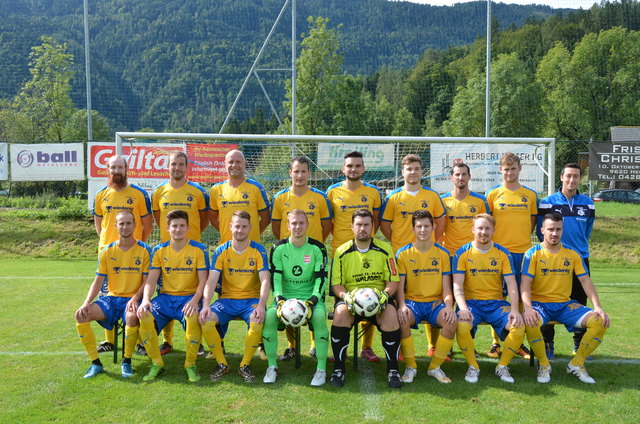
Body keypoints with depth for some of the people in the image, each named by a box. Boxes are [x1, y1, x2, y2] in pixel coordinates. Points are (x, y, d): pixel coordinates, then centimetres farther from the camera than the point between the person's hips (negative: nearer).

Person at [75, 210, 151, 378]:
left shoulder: (144, 250, -2)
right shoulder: (107, 251, 7)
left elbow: (147, 281, -3)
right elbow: (98, 281, 6)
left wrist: (135, 298, -20)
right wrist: (87, 303, -10)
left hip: (133, 298, -4)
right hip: (112, 298, 4)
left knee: (132, 317, -37)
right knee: (81, 314, -20)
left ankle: (127, 361, -13)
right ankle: (95, 363, -8)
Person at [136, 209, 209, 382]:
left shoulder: (198, 249, -2)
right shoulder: (159, 250, 7)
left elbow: (203, 280, -6)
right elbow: (151, 279, 2)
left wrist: (195, 300, -24)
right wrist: (146, 299, -18)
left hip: (189, 296, -3)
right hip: (166, 297, 3)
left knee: (193, 318, -36)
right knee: (145, 316, -26)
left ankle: (191, 364, -13)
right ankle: (157, 363, -6)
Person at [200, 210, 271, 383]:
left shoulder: (258, 250, -3)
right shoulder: (221, 251, 1)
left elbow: (265, 280, -10)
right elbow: (211, 280, -6)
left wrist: (261, 305, -26)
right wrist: (206, 305, -23)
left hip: (251, 299, -2)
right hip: (227, 299, 2)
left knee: (258, 322, -33)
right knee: (206, 319, -25)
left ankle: (245, 365, -8)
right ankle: (222, 364, -4)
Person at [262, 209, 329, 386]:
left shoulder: (317, 248, -1)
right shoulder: (278, 248, 2)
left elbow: (321, 278, -4)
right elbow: (275, 277, -2)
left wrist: (312, 301, -19)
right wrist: (279, 300, -19)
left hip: (310, 296, -1)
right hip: (285, 296, 1)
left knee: (320, 316, -33)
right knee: (269, 316, -28)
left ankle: (321, 368, -18)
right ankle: (272, 366, -9)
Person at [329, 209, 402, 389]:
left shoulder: (385, 249, 5)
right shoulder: (342, 252, 4)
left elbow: (393, 281, 5)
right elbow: (336, 284, 2)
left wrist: (384, 295, -16)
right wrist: (346, 296, -19)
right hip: (351, 297, 0)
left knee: (391, 314, -31)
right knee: (340, 312, -32)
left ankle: (392, 369, -15)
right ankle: (338, 368, -17)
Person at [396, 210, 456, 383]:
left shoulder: (442, 253, 6)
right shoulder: (403, 253, 2)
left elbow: (446, 287, 4)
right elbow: (400, 286, -2)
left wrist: (449, 305, -16)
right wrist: (402, 305, -21)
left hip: (436, 302, 1)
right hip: (412, 301, -1)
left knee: (451, 321, -29)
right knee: (402, 319, -34)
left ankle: (435, 367, -8)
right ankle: (410, 367, -11)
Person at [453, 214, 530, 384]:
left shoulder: (503, 253, 5)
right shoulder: (462, 253, -1)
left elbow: (511, 284, 0)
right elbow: (457, 285, -7)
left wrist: (514, 309, -16)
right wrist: (463, 308, -24)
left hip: (496, 303, 2)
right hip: (471, 301, -2)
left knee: (519, 327, -24)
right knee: (461, 326, -32)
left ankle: (502, 366, 1)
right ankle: (473, 366, -5)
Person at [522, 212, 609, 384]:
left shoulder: (572, 254, 7)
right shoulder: (533, 253, -4)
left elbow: (585, 280, 4)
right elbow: (526, 283, -12)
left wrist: (598, 307, -10)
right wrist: (528, 308, -28)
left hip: (565, 304, 4)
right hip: (539, 303, -4)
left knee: (600, 321, -16)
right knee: (530, 322, -36)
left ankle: (576, 364, 2)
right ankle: (544, 364, -8)